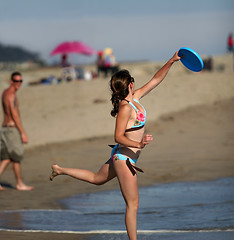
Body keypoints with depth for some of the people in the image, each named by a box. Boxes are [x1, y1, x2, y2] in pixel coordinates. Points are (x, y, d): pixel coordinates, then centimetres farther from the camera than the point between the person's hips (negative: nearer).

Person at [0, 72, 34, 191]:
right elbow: (15, 115, -20)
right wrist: (23, 133, -19)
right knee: (17, 157, 1)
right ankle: (19, 184, 10)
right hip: (12, 128, -10)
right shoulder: (11, 95, -17)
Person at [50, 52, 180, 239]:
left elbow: (155, 80, 11)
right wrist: (138, 144, -37)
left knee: (96, 178, 31)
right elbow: (118, 137, -23)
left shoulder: (135, 98, 4)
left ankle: (60, 170, 40)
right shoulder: (125, 108, -22)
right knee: (133, 204, -5)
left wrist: (171, 62, 6)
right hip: (125, 158, -10)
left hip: (122, 156, 10)